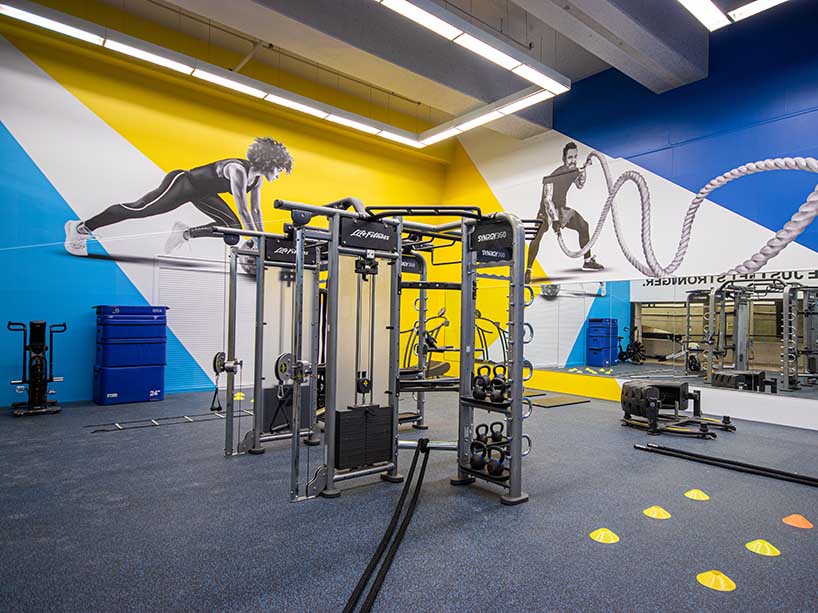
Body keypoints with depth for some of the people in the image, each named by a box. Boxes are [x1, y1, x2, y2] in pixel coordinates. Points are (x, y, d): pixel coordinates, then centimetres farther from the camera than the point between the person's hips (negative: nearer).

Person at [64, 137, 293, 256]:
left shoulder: (257, 177, -4)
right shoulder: (238, 170, -31)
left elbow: (256, 210, 3)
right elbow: (243, 210, -34)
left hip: (201, 193, 9)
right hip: (182, 183, -9)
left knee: (233, 227, 0)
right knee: (137, 209, -5)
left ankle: (185, 233, 12)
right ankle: (80, 228, 9)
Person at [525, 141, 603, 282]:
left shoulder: (574, 171, -4)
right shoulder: (555, 176, -28)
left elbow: (580, 186, 18)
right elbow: (547, 199, -29)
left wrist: (583, 171, 0)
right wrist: (555, 220, -32)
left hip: (562, 208, 8)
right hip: (547, 210, -8)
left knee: (583, 226, 12)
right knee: (537, 236, -27)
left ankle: (588, 261, 28)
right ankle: (528, 271, -26)